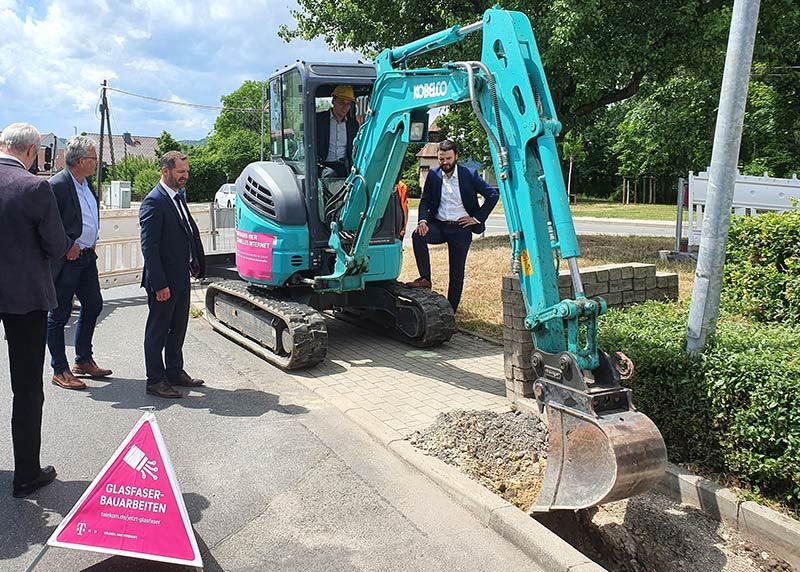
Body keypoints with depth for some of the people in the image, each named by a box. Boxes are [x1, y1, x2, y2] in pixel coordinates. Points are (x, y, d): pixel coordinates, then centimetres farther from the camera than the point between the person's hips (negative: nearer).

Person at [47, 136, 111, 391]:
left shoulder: (87, 183, 9)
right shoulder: (57, 185, -18)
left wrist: (91, 244, 12)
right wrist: (68, 246, -17)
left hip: (87, 257, 9)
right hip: (65, 261, -9)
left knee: (93, 306, 17)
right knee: (59, 315, 3)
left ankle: (83, 360, 32)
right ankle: (59, 371, 14)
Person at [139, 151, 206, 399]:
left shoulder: (178, 198, 12)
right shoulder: (154, 202, -16)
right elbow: (148, 247, -19)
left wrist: (196, 265, 9)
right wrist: (159, 284, -22)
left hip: (181, 279, 9)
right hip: (163, 282, -9)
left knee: (178, 329, 19)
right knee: (158, 331, 4)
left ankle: (175, 372, 33)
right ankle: (155, 380, 16)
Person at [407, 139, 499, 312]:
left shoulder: (469, 175, -4)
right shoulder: (433, 175, 3)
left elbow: (493, 195, -2)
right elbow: (425, 201, 4)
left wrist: (477, 218, -6)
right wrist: (422, 221, -16)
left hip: (461, 229, -2)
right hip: (439, 226, 2)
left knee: (457, 274, 3)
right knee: (418, 235, -29)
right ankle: (425, 278, -19)